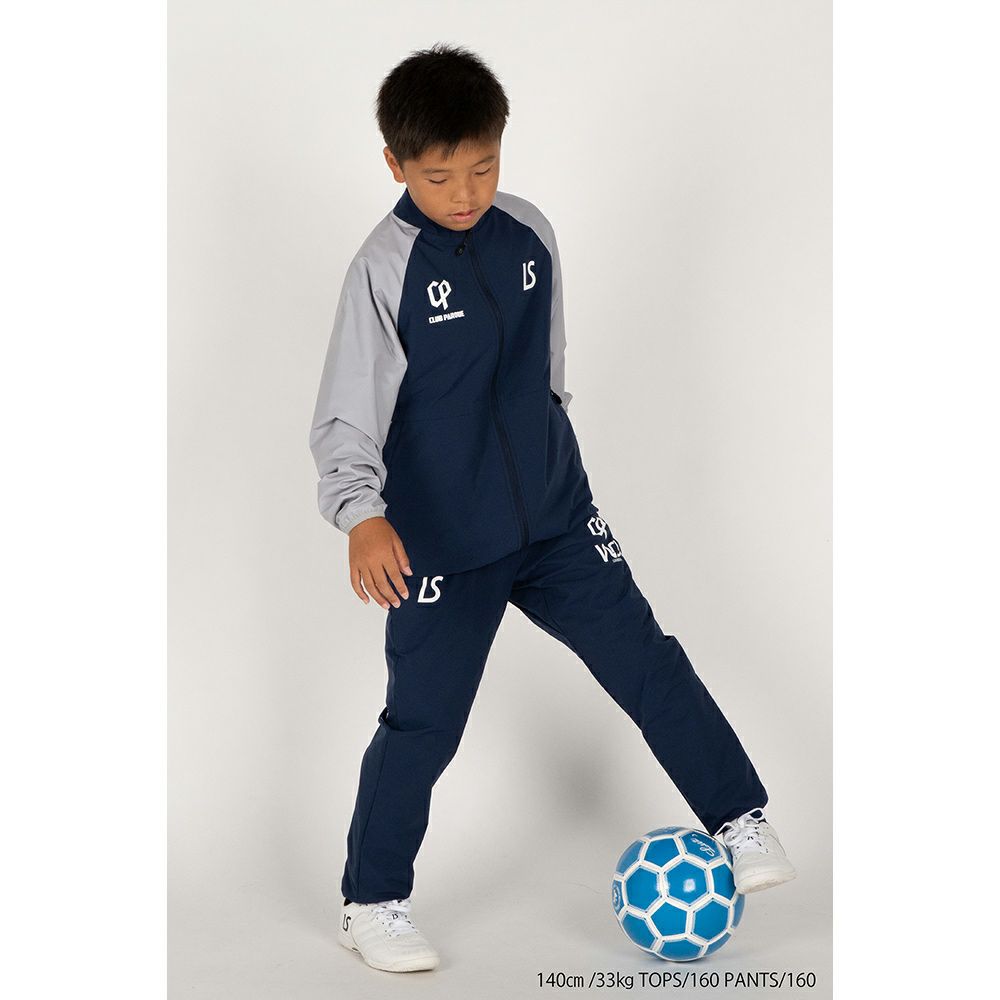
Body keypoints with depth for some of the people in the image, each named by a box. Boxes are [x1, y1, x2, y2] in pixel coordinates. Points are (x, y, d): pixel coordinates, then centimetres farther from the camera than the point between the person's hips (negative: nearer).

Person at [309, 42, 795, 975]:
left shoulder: (529, 235, 1)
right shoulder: (383, 269, -15)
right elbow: (343, 419, -17)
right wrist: (362, 516, -32)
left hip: (556, 515, 5)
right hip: (440, 544, -4)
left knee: (646, 660, 4)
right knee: (423, 722, 2)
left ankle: (740, 820, 18)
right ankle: (372, 903, 18)